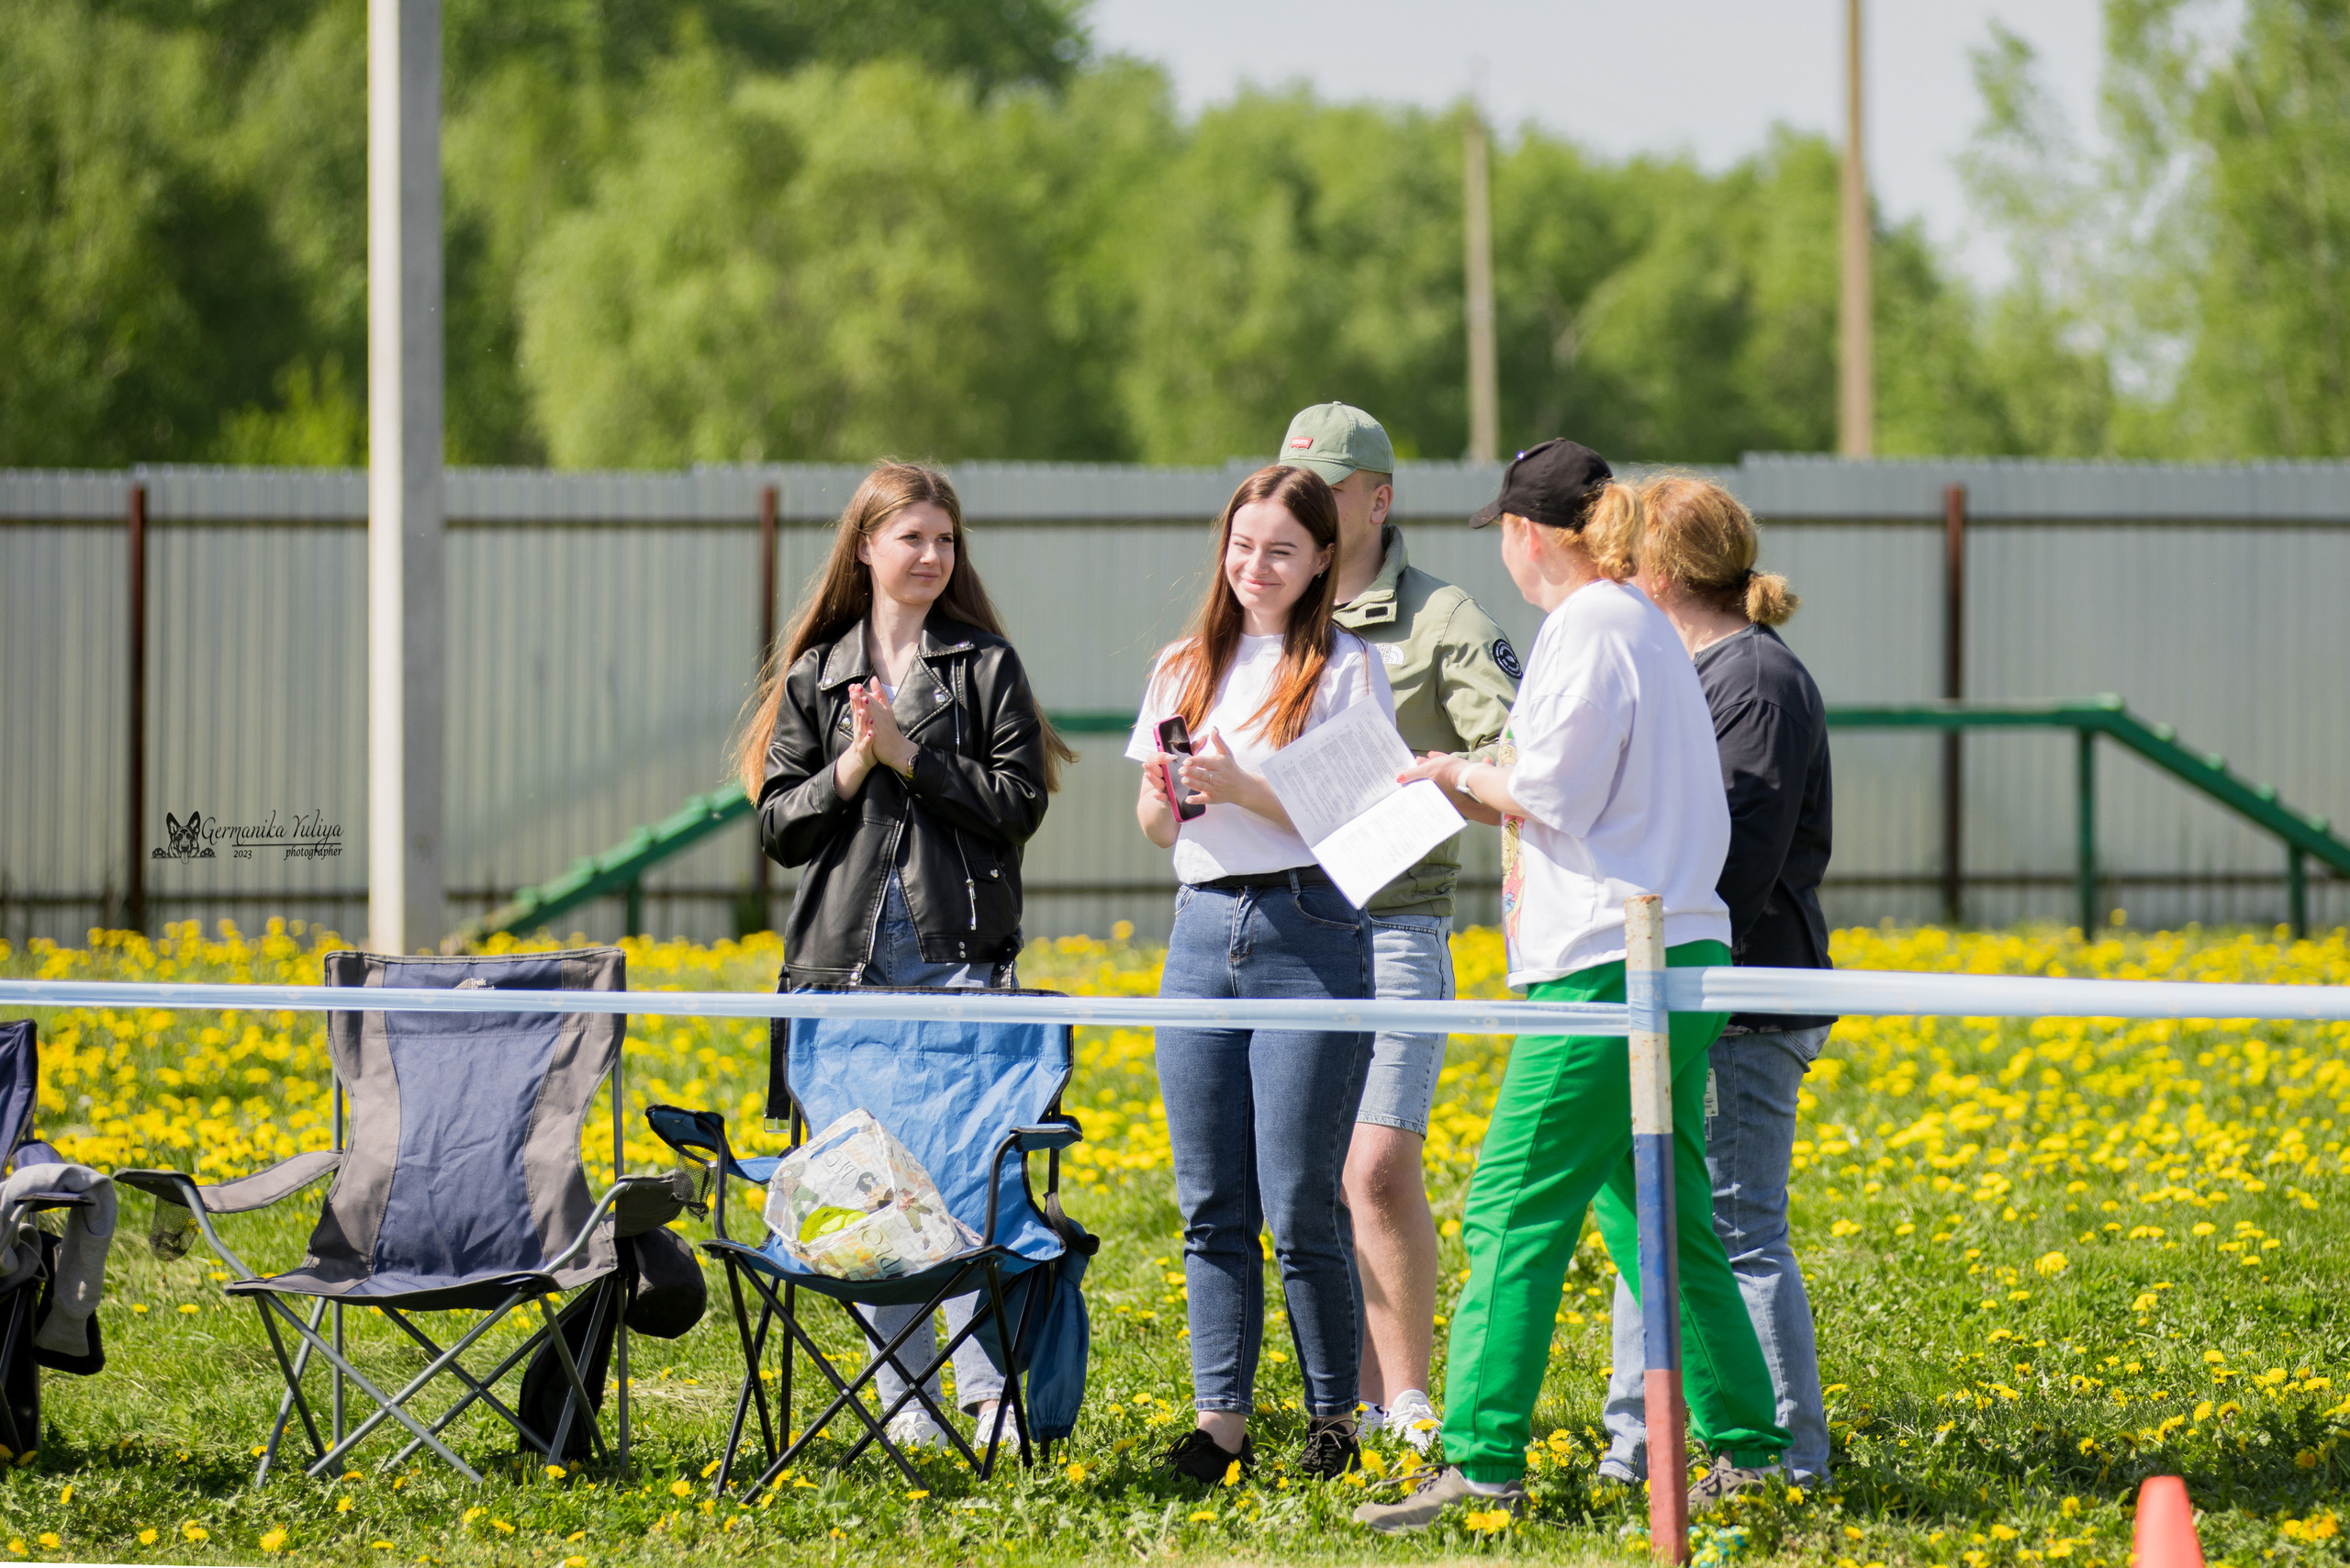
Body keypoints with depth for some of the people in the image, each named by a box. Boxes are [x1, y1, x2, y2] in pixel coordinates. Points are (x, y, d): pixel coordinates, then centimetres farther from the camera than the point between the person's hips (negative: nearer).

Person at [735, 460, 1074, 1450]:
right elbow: (778, 826, 8)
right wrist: (853, 766, -8)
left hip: (963, 954, -2)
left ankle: (989, 1389, -7)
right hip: (847, 958, 2)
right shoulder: (816, 676, 12)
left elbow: (1020, 802, -3)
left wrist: (910, 755, -10)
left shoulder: (986, 665, 6)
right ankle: (903, 1396, 10)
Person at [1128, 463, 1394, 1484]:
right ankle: (1220, 1418, 7)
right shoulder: (1185, 668, 14)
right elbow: (1154, 826, 16)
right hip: (1203, 931, 5)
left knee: (1299, 1203, -5)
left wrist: (1242, 788, -19)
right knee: (1210, 1203, 4)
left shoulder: (1346, 669, 0)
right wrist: (1167, 799, -6)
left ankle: (1334, 1421, 5)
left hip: (1309, 933, -5)